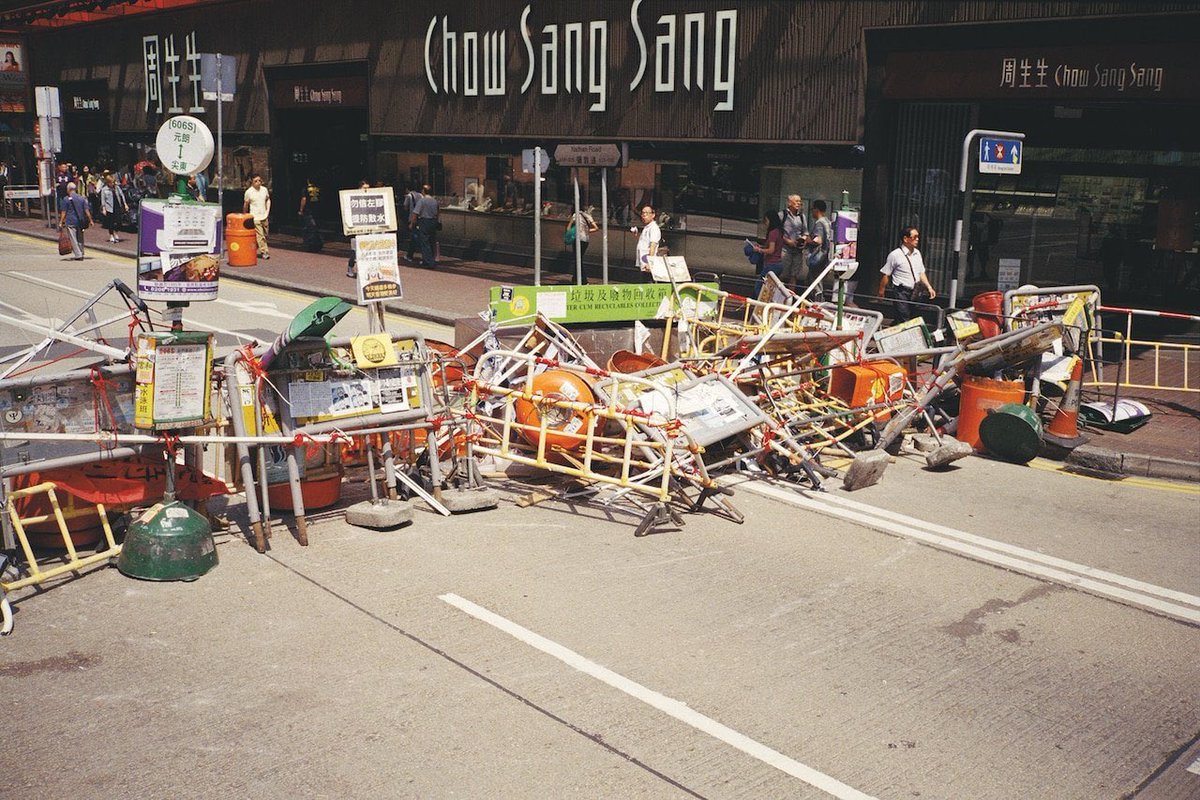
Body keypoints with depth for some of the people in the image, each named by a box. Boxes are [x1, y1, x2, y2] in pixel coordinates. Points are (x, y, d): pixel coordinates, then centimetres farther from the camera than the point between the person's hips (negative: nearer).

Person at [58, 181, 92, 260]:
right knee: (80, 238, 14)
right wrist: (90, 220, 8)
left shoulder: (67, 199, -6)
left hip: (71, 222, -5)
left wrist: (61, 222, -3)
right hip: (80, 221, 5)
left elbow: (63, 212, -7)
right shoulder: (81, 198, 6)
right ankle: (81, 254, 19)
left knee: (73, 239, -1)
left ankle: (78, 255, -6)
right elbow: (86, 210, 4)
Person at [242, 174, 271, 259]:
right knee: (260, 235, -11)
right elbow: (245, 204, 3)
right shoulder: (249, 192, -7)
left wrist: (267, 211, 9)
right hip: (255, 217, -5)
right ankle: (264, 252, -7)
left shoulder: (264, 189, 4)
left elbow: (268, 200, 18)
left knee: (265, 234, 10)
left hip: (264, 217, 5)